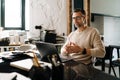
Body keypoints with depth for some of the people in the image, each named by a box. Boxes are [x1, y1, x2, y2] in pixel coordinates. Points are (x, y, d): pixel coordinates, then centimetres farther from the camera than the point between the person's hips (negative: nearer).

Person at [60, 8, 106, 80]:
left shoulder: (93, 31, 1)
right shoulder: (71, 34, 18)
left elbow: (101, 52, -11)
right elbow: (62, 52, 14)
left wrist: (81, 50, -20)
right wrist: (66, 50, -11)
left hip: (83, 64, -5)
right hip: (69, 62, 5)